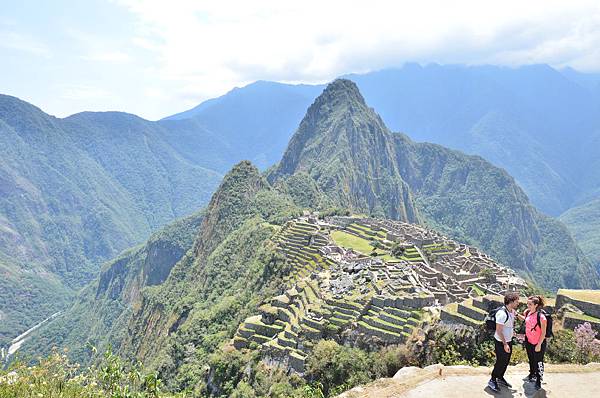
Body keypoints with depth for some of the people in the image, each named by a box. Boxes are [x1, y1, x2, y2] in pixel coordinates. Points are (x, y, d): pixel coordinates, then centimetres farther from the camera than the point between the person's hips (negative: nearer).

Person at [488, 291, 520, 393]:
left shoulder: (512, 311, -2)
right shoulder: (502, 313, -28)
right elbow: (498, 330, -25)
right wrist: (505, 344, -23)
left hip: (509, 340, 8)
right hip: (501, 342, -8)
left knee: (506, 361, 19)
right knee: (501, 362, 2)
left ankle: (500, 378, 38)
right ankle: (492, 381, 18)